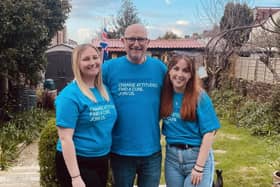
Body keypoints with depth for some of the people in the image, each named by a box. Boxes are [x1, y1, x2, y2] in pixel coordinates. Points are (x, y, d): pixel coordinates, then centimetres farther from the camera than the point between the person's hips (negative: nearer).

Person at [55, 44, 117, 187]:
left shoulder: (105, 91, 5)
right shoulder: (70, 95, -16)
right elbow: (65, 138, -19)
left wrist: (105, 157, 9)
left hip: (101, 161, 7)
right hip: (77, 163, -7)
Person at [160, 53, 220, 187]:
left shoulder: (200, 97, -11)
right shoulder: (164, 95, 0)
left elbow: (209, 133, -12)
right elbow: (164, 126, 8)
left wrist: (199, 167, -13)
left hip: (197, 156, -3)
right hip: (171, 156, 4)